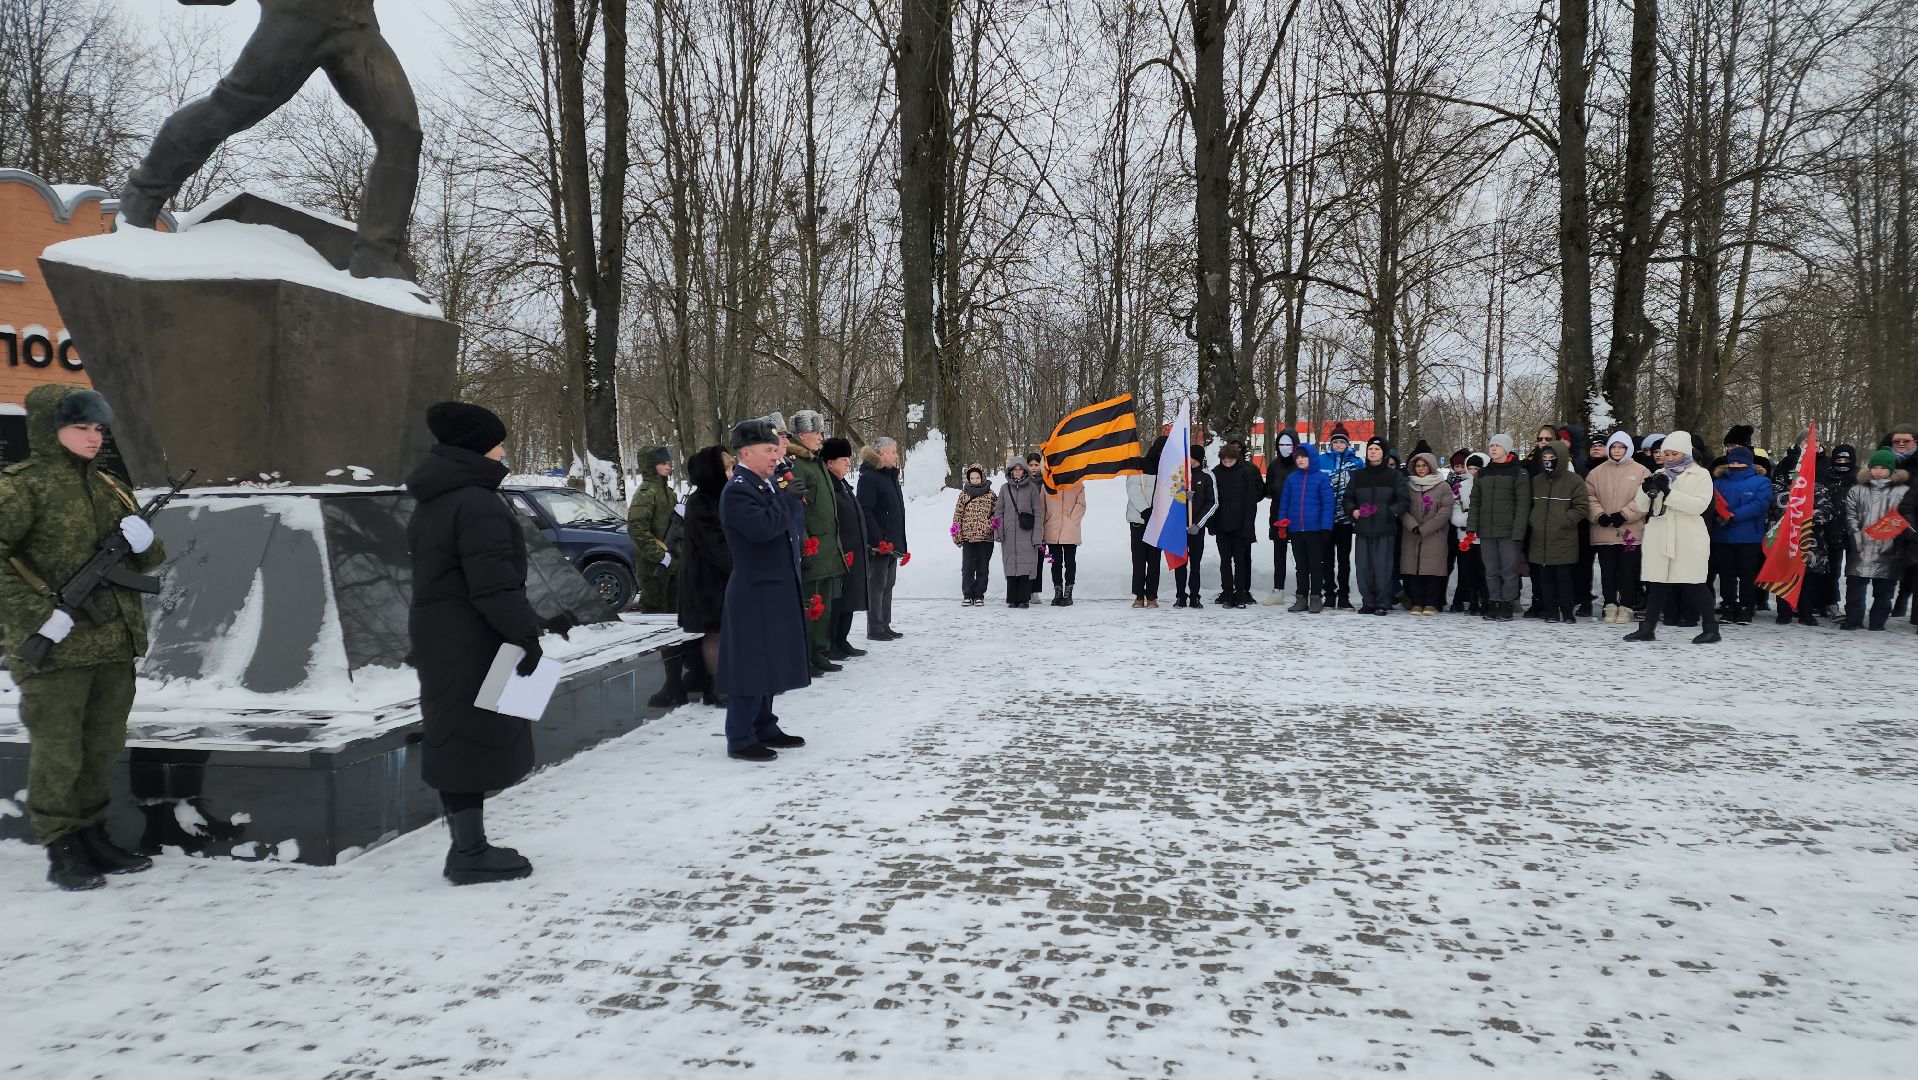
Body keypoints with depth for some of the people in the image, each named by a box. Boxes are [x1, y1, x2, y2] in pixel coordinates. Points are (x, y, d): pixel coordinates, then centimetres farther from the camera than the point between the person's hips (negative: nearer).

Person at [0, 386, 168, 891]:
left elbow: (148, 563, 19)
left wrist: (145, 541, -4)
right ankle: (62, 852, 14)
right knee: (57, 753, 3)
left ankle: (92, 834, 29)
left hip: (114, 642, 7)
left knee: (104, 748, 16)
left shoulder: (109, 488, 13)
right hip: (54, 648, -7)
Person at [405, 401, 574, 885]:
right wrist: (527, 632, -21)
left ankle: (466, 846, 25)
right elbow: (493, 583, -25)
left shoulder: (432, 503, 15)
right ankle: (472, 854, 4)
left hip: (436, 637, 10)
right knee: (475, 738, -3)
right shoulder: (477, 504, -18)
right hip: (470, 644, -10)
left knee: (454, 739, 15)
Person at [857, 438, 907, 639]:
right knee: (877, 584, -4)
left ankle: (885, 626, 19)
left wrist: (901, 544, 18)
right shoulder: (868, 477, -11)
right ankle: (874, 628, 1)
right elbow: (866, 512, -18)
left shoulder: (891, 476, 17)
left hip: (892, 543, 9)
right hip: (879, 544, -9)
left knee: (888, 584, 12)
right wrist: (879, 541, -22)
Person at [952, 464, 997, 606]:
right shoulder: (964, 494, 5)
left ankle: (979, 595, 16)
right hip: (968, 537, 0)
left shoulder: (990, 494, 5)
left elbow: (996, 511, 12)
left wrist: (994, 522, -9)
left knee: (982, 568, 6)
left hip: (986, 537, 0)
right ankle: (967, 595, 9)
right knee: (967, 568, -1)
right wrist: (957, 535, 1)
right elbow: (958, 514, 6)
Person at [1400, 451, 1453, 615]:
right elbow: (1403, 509, 5)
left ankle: (1431, 603, -2)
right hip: (1411, 535, 3)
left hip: (1435, 535, -2)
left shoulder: (1443, 487, 3)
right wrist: (1413, 526, -13)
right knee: (1413, 567, -2)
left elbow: (1445, 512, -4)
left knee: (1433, 568, -7)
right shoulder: (1408, 486, 12)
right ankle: (1417, 603, 3)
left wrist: (1424, 529, -10)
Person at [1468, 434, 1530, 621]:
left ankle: (1507, 605, 5)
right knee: (1491, 571, 7)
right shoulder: (1483, 473, 15)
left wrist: (1518, 531, -14)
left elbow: (1523, 504, -7)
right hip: (1486, 532, 5)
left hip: (1508, 531, -5)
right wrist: (1471, 528, 4)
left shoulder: (1519, 472, -1)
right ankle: (1495, 603, 14)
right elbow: (1475, 502, 14)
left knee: (1509, 569, -3)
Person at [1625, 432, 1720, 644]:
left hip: (1688, 540, -4)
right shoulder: (1658, 475, 16)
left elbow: (1699, 505, -14)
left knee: (1693, 584, -3)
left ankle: (1711, 628, 7)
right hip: (1659, 539, 4)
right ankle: (1648, 628, 9)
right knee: (1657, 583, 6)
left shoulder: (1700, 475, 2)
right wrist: (1646, 490, -9)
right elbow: (1642, 507, 12)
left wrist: (1668, 492, -20)